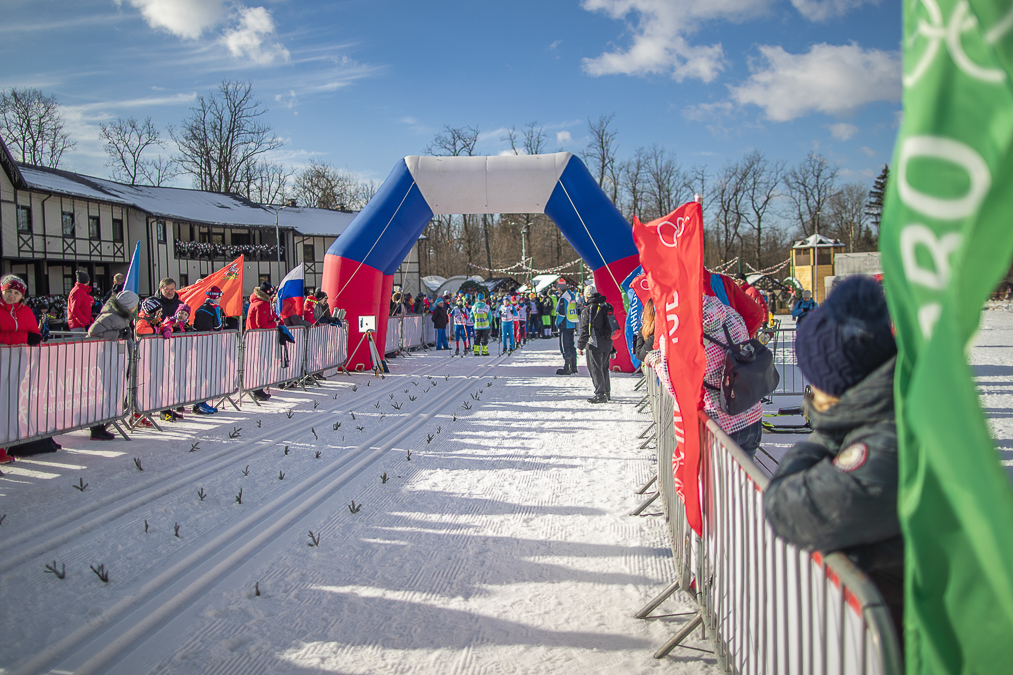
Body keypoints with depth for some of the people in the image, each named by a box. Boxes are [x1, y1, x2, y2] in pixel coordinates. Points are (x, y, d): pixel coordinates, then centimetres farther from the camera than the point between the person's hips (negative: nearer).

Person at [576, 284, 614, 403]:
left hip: (595, 344, -8)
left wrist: (580, 346, -8)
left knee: (595, 369, -3)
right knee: (604, 368, 18)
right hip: (607, 344, 8)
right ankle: (607, 392, 24)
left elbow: (585, 330, -14)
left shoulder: (588, 310, -14)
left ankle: (600, 394, -5)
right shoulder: (607, 306, 9)